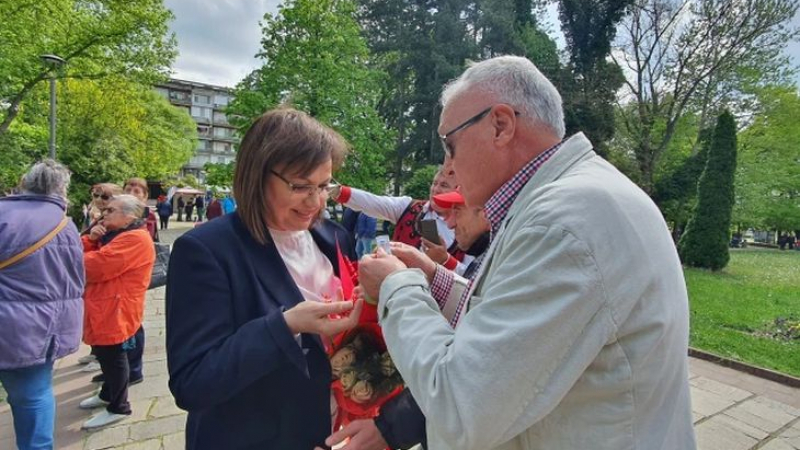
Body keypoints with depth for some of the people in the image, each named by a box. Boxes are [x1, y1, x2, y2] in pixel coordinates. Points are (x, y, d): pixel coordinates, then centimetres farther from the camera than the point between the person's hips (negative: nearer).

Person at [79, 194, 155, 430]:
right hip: (103, 308, 10)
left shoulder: (135, 239, -20)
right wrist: (91, 239, -6)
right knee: (105, 354, 22)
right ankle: (107, 394, 40)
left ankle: (118, 407, 14)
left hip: (116, 310, -10)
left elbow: (96, 266, -24)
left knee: (113, 357, 1)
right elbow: (86, 254, 14)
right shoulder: (113, 234, 16)